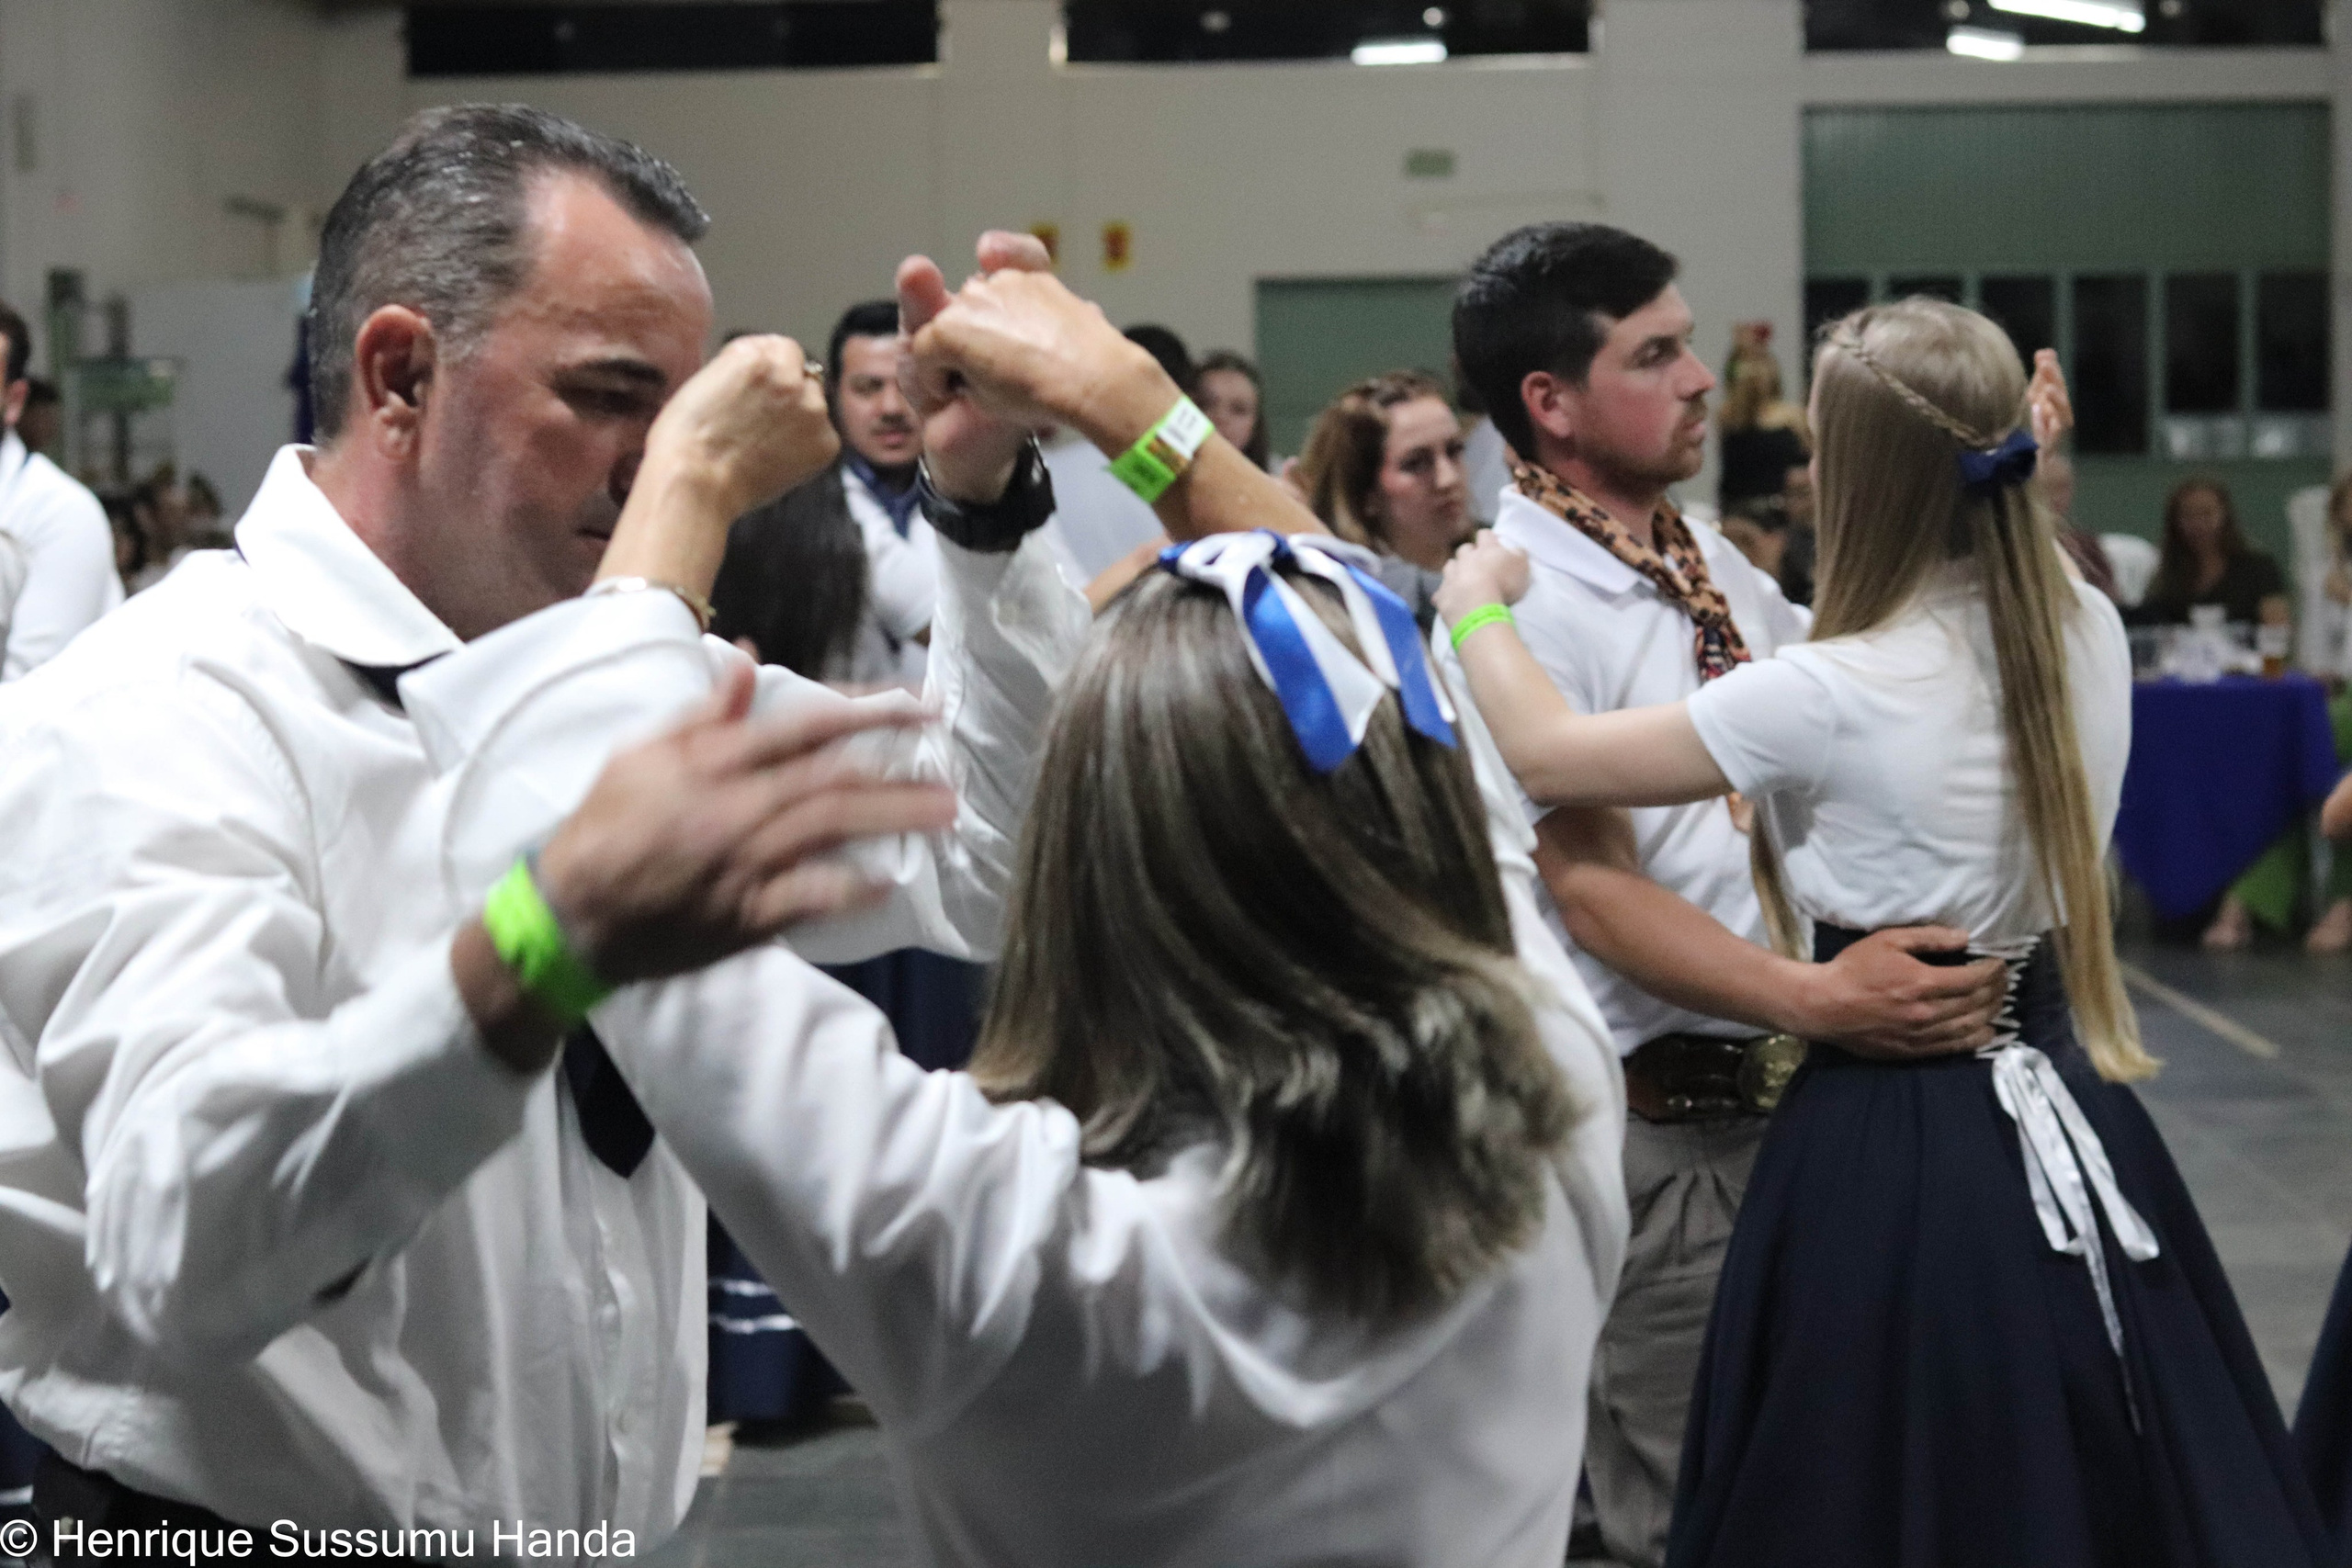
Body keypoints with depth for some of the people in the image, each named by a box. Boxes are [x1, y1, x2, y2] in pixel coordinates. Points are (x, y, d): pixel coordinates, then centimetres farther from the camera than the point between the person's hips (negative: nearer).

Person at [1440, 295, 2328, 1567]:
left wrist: (1476, 607, 5)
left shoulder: (1833, 696, -20)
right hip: (2067, 1107, 7)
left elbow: (1543, 755, -13)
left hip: (1896, 1135, -6)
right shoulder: (2091, 633, -1)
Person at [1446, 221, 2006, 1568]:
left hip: (1775, 1084, 8)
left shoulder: (1703, 554, 9)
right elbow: (1594, 894, -21)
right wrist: (1812, 997, -32)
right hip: (1662, 1115, -8)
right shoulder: (1519, 605, -17)